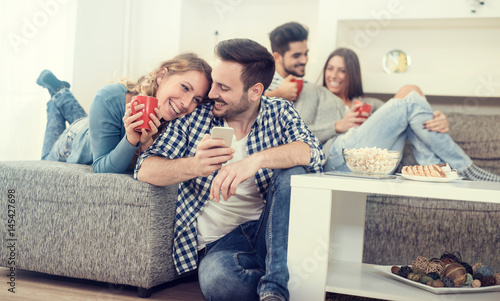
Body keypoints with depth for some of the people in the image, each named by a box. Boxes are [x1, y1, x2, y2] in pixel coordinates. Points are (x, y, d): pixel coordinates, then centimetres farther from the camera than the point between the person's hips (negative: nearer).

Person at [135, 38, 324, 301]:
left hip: (269, 231, 2)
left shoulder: (279, 112, 4)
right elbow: (144, 170, -3)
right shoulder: (193, 117, 3)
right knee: (216, 278, -36)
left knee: (292, 173, -26)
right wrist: (194, 166, -23)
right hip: (220, 242, -2)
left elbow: (312, 153, -15)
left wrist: (258, 159, -34)